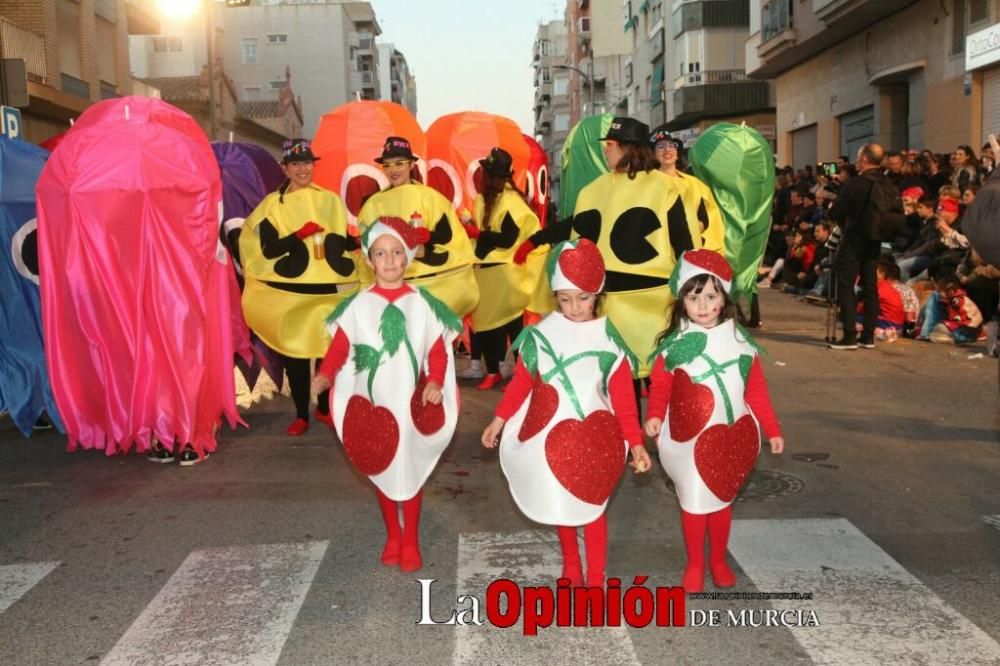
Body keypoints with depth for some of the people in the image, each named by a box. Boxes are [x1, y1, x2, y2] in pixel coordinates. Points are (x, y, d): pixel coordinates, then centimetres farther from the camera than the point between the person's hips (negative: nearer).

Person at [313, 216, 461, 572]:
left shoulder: (422, 303, -3)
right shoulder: (358, 305, -2)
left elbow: (438, 349, -4)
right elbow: (340, 346, -5)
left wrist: (435, 381, -20)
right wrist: (325, 374, -23)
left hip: (413, 405, -1)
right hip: (373, 406, 1)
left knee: (411, 471, 8)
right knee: (382, 472, 14)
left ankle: (411, 542, 23)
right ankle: (393, 537, 32)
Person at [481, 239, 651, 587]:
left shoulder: (609, 340, -7)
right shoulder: (540, 334, -4)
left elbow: (623, 396, -6)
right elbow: (521, 381, 4)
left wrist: (635, 442, -9)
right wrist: (499, 419, 3)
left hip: (593, 438, -2)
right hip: (551, 438, 2)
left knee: (592, 507, 7)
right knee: (560, 506, 16)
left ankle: (596, 578, 20)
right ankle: (570, 567, 36)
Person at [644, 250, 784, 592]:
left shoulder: (739, 340, -1)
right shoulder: (674, 343, -8)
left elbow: (756, 390, 4)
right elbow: (660, 385, -7)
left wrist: (772, 430, 5)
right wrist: (654, 416, -24)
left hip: (731, 438, 2)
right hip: (690, 439, -2)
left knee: (722, 500, 16)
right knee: (693, 502, 9)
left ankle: (719, 561, 34)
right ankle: (694, 564, 26)